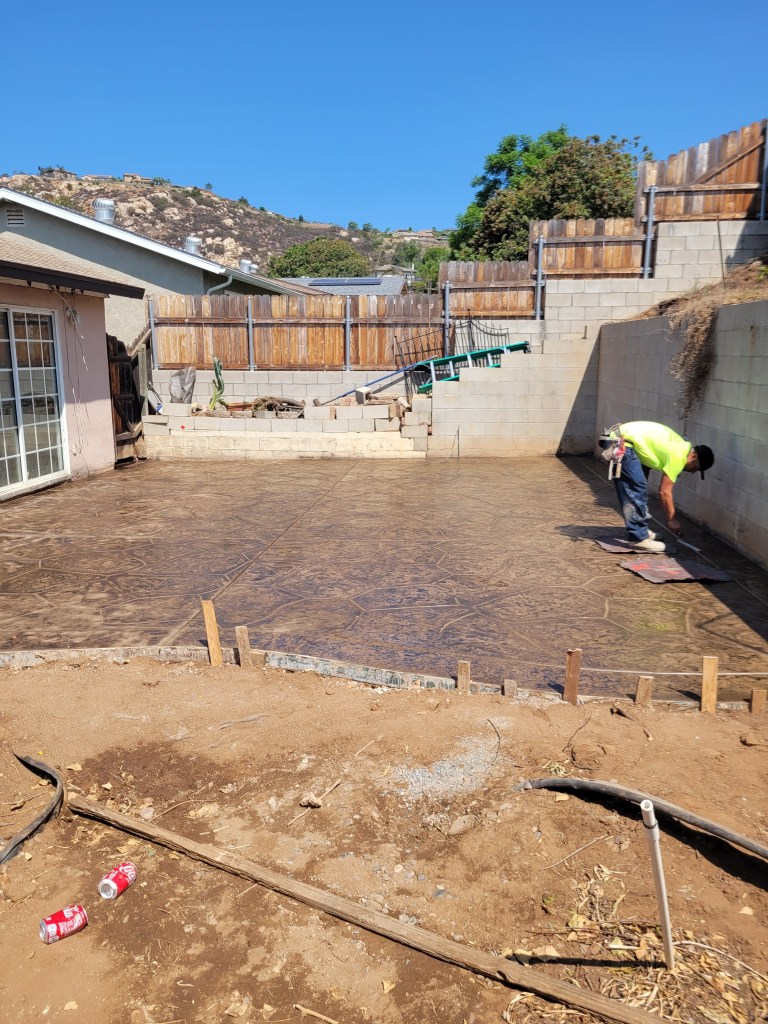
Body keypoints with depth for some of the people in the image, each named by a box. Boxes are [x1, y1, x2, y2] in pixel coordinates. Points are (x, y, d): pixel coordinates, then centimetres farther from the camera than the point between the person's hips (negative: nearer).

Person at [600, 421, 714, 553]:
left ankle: (640, 529, 24)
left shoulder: (682, 446, 15)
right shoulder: (678, 457, -13)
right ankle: (638, 538, -7)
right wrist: (672, 519, 0)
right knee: (636, 490, -10)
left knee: (639, 488, 16)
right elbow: (664, 492, -10)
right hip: (620, 443, -11)